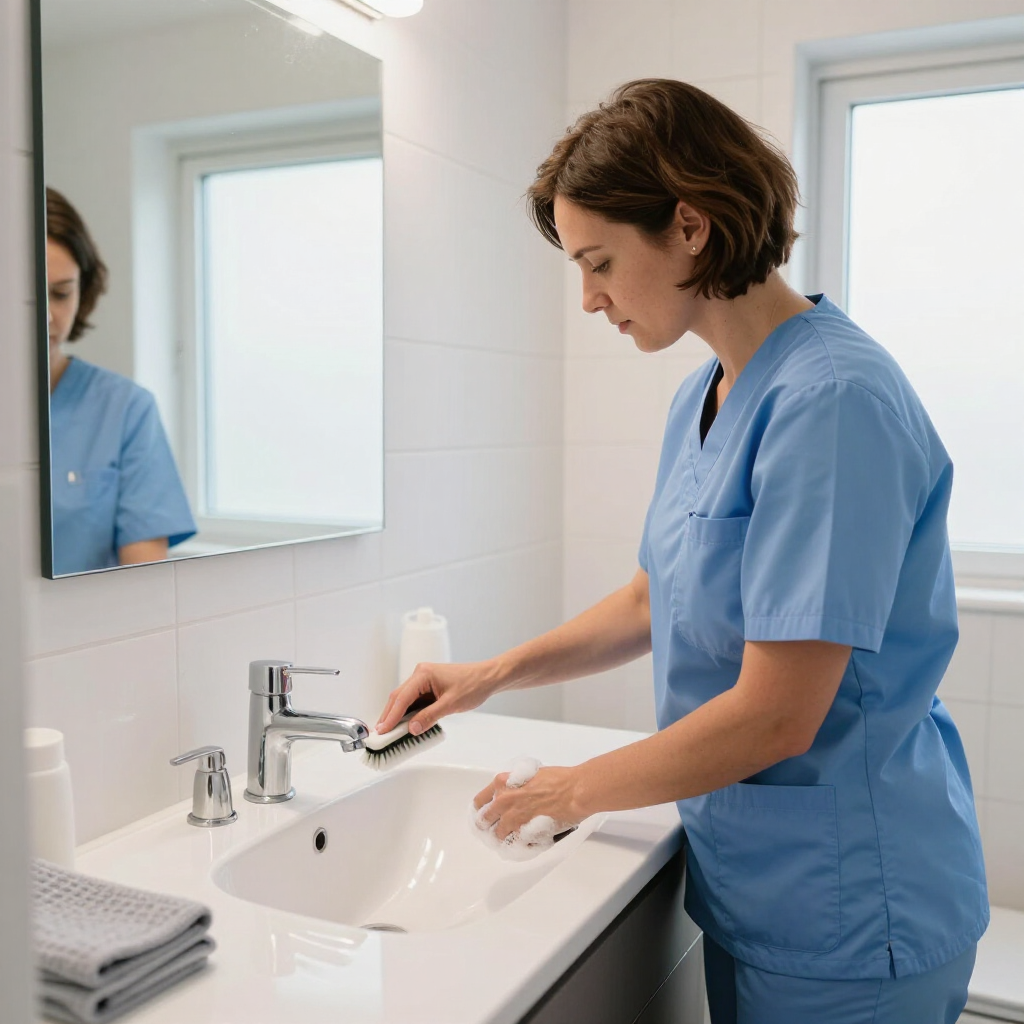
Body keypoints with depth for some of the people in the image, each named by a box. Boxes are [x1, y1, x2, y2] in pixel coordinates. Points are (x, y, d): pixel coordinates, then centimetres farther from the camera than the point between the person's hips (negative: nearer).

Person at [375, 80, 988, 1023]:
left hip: (846, 917, -8)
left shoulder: (832, 402, -25)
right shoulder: (705, 396, 4)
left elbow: (776, 715, -26)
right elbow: (655, 601, 14)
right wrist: (494, 675, 5)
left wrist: (577, 788, -12)